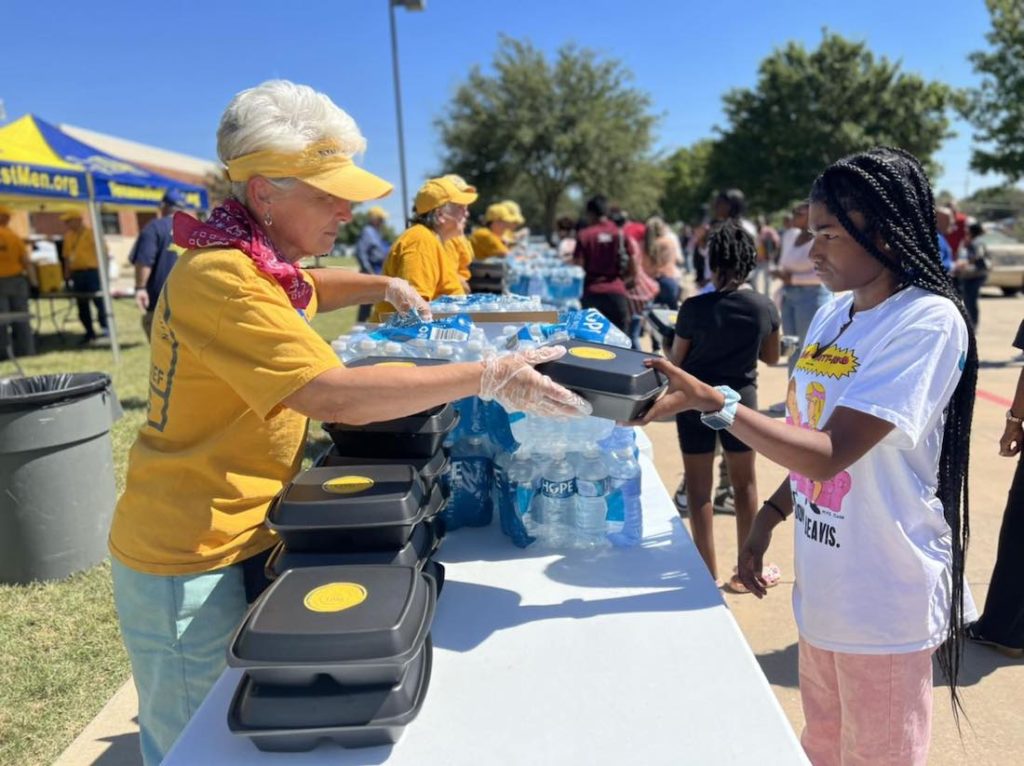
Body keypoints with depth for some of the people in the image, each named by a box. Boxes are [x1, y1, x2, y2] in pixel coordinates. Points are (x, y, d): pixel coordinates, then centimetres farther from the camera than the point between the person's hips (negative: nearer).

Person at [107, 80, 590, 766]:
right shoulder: (220, 279, -24)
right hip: (193, 563, -9)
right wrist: (486, 379, -31)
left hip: (241, 538, 9)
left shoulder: (258, 261, 8)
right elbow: (333, 394, -34)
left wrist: (382, 287, 16)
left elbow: (302, 291, 32)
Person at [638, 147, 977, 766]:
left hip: (883, 603, -7)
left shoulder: (927, 322, -19)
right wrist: (770, 518, 6)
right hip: (821, 587, 7)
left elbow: (830, 454, -27)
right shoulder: (832, 315, 5)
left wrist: (711, 401, -32)